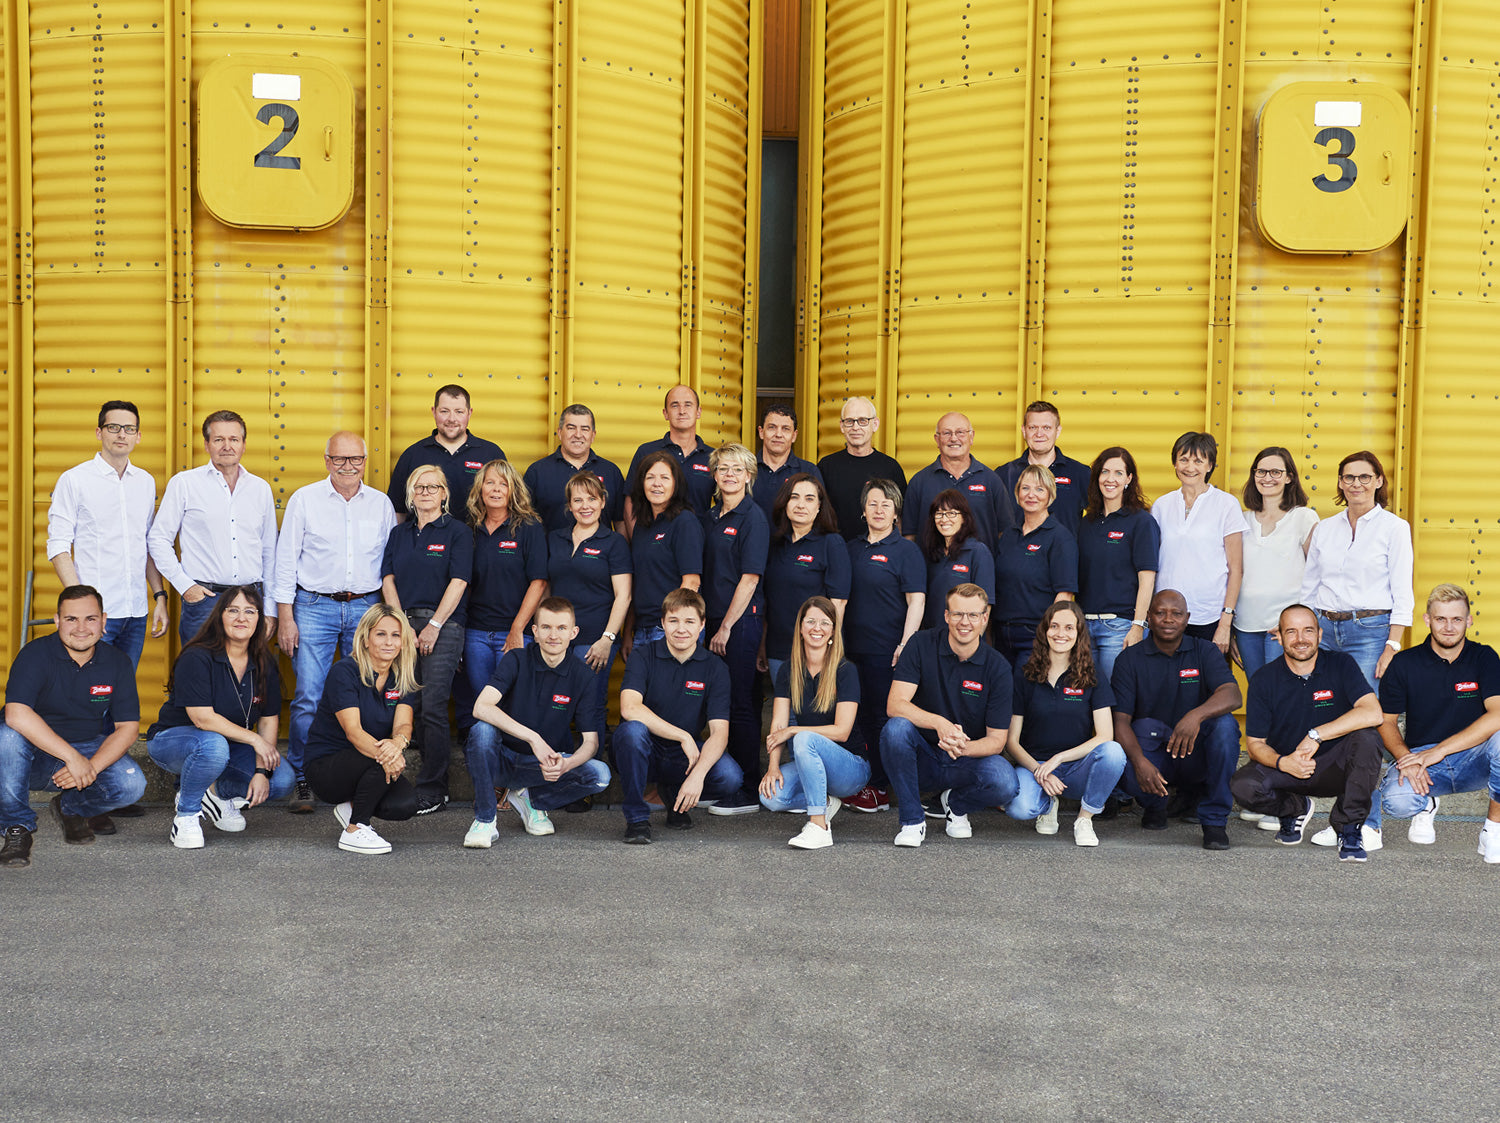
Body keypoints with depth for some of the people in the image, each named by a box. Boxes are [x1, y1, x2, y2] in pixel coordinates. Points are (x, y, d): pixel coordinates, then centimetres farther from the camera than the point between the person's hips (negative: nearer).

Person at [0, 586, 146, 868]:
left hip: (88, 748, 3)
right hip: (34, 754, -3)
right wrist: (73, 757, -35)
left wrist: (91, 767, -24)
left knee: (131, 785, -23)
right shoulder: (36, 654, -15)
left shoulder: (118, 662, -3)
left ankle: (70, 808, 12)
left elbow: (128, 727, -6)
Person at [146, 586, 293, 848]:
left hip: (231, 746, 6)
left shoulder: (264, 664, -2)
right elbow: (203, 718, -26)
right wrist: (254, 739, -25)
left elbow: (269, 720, -2)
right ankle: (186, 814, -16)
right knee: (213, 745, -41)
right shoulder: (197, 659, -20)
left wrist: (262, 771, -14)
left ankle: (216, 792, 10)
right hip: (172, 739, -6)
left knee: (283, 779, -16)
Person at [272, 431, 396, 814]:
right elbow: (286, 560, 2)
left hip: (366, 607, 2)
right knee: (308, 698, -7)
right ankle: (301, 782, 3)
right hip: (314, 607, -2)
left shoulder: (381, 504, 8)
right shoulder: (304, 499, 2)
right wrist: (285, 617, -4)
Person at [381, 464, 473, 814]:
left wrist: (434, 626, -12)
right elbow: (388, 579, 11)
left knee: (433, 707, -9)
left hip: (443, 625, -5)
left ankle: (432, 790, -3)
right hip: (403, 623, 5)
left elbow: (458, 582, -6)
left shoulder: (458, 532, 2)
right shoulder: (399, 533, 17)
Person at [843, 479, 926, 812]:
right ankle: (856, 783, 17)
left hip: (887, 651, -6)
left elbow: (916, 600, -8)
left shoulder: (905, 551, -3)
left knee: (884, 718, -3)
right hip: (852, 648, 6)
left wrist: (907, 644, -17)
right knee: (859, 717, 9)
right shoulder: (852, 548, 14)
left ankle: (880, 789, 3)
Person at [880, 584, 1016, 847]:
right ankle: (912, 820, -14)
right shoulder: (922, 645, -7)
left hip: (969, 760, 1)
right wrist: (939, 723, -35)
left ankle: (955, 804, 6)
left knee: (1004, 784, -31)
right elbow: (895, 705, -17)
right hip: (922, 759, 0)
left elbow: (997, 739, -8)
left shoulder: (997, 667, -7)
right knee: (896, 728, -32)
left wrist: (964, 748, -31)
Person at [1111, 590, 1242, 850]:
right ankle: (1154, 804, 8)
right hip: (1153, 758, 0)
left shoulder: (1204, 652, 1)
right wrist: (1139, 761, -30)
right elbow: (1119, 720, -11)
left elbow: (1232, 695, -18)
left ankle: (1214, 820, -16)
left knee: (1225, 724, -29)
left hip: (1195, 757, 0)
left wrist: (1196, 715, -40)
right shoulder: (1130, 659, -1)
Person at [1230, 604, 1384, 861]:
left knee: (1367, 737, -31)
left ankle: (1349, 827, -14)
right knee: (1243, 786, -29)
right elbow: (1255, 743, -6)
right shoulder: (1264, 679, -5)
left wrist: (1316, 735, -27)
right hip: (1284, 766, 1)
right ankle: (1296, 808, 8)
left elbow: (1372, 713, -24)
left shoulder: (1340, 665, -8)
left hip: (1335, 767, -1)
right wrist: (1282, 762, -28)